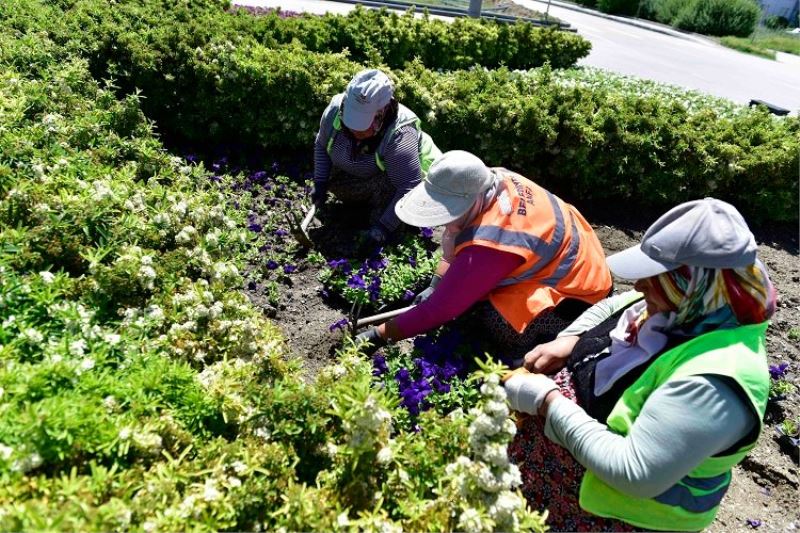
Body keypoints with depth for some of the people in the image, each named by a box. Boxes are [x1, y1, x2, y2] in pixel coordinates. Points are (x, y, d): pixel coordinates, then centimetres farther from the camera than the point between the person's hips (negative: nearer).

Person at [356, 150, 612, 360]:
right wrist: (435, 284, -3)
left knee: (488, 311, -30)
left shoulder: (490, 245, -36)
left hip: (577, 293, -9)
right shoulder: (493, 180, -13)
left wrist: (379, 335, -20)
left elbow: (441, 307, -29)